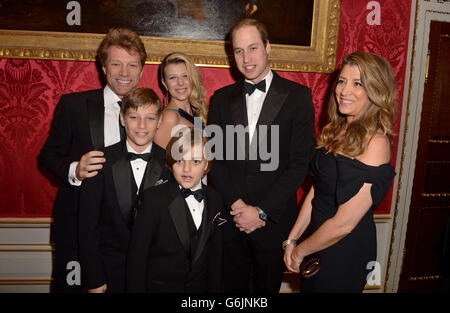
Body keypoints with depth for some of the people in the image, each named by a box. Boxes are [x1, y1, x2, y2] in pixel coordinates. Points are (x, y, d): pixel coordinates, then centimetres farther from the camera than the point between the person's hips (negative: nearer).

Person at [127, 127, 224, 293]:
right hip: (159, 285, -4)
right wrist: (136, 288, -14)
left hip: (199, 285, 4)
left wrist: (214, 288, 0)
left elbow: (214, 254, 1)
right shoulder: (154, 198, -19)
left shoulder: (215, 199, -3)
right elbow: (137, 254, -15)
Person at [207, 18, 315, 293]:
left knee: (268, 286, 15)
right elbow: (214, 159, 1)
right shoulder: (221, 98, 6)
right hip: (230, 219, 2)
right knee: (232, 286, 16)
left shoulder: (298, 96, -3)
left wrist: (261, 211, -12)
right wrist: (237, 205, -11)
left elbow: (299, 163, -9)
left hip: (274, 221, -2)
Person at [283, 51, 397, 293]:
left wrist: (300, 250, -10)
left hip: (346, 251, -7)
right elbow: (315, 190, 3)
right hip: (319, 240, 7)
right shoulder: (336, 131, 1)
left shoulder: (375, 142, -24)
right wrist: (292, 239, 1)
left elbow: (344, 223, -24)